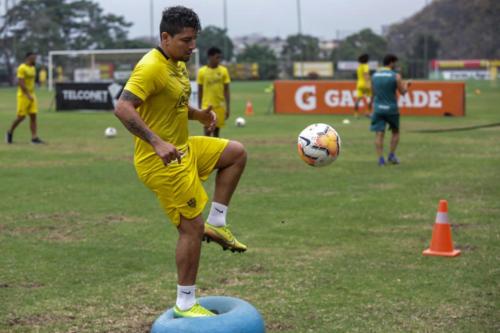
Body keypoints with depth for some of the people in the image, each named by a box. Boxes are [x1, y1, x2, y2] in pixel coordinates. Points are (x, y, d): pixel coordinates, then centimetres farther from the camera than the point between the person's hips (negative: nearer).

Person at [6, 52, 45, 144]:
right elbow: (20, 83, -20)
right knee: (21, 116, -4)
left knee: (33, 116, -1)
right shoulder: (22, 68, -14)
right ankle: (10, 132, 18)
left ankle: (34, 138, -3)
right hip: (23, 95, -8)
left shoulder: (33, 68, 12)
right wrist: (28, 95, -23)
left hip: (32, 95, 8)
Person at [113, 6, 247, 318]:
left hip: (184, 148, 10)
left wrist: (198, 114, 2)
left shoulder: (178, 63, 9)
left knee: (237, 152, 18)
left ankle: (217, 222, 17)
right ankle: (185, 304, 7)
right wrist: (157, 143, -36)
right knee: (192, 227, -5)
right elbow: (123, 108, -30)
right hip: (163, 161, -10)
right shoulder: (151, 67, -21)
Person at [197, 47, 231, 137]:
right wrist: (199, 108, 3)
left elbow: (226, 90, 4)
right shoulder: (202, 71, -2)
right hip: (207, 106, -2)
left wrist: (228, 107, 0)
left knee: (216, 131, 9)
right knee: (207, 131, -9)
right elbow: (200, 91, 3)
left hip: (220, 106, 2)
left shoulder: (224, 70, 2)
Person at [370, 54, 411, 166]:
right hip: (391, 109, -2)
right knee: (395, 132, 18)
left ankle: (381, 158, -8)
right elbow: (403, 92, 0)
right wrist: (406, 84, 18)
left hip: (378, 108, 2)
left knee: (379, 134, 1)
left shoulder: (374, 75, 5)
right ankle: (391, 155, 11)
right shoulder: (396, 76, -8)